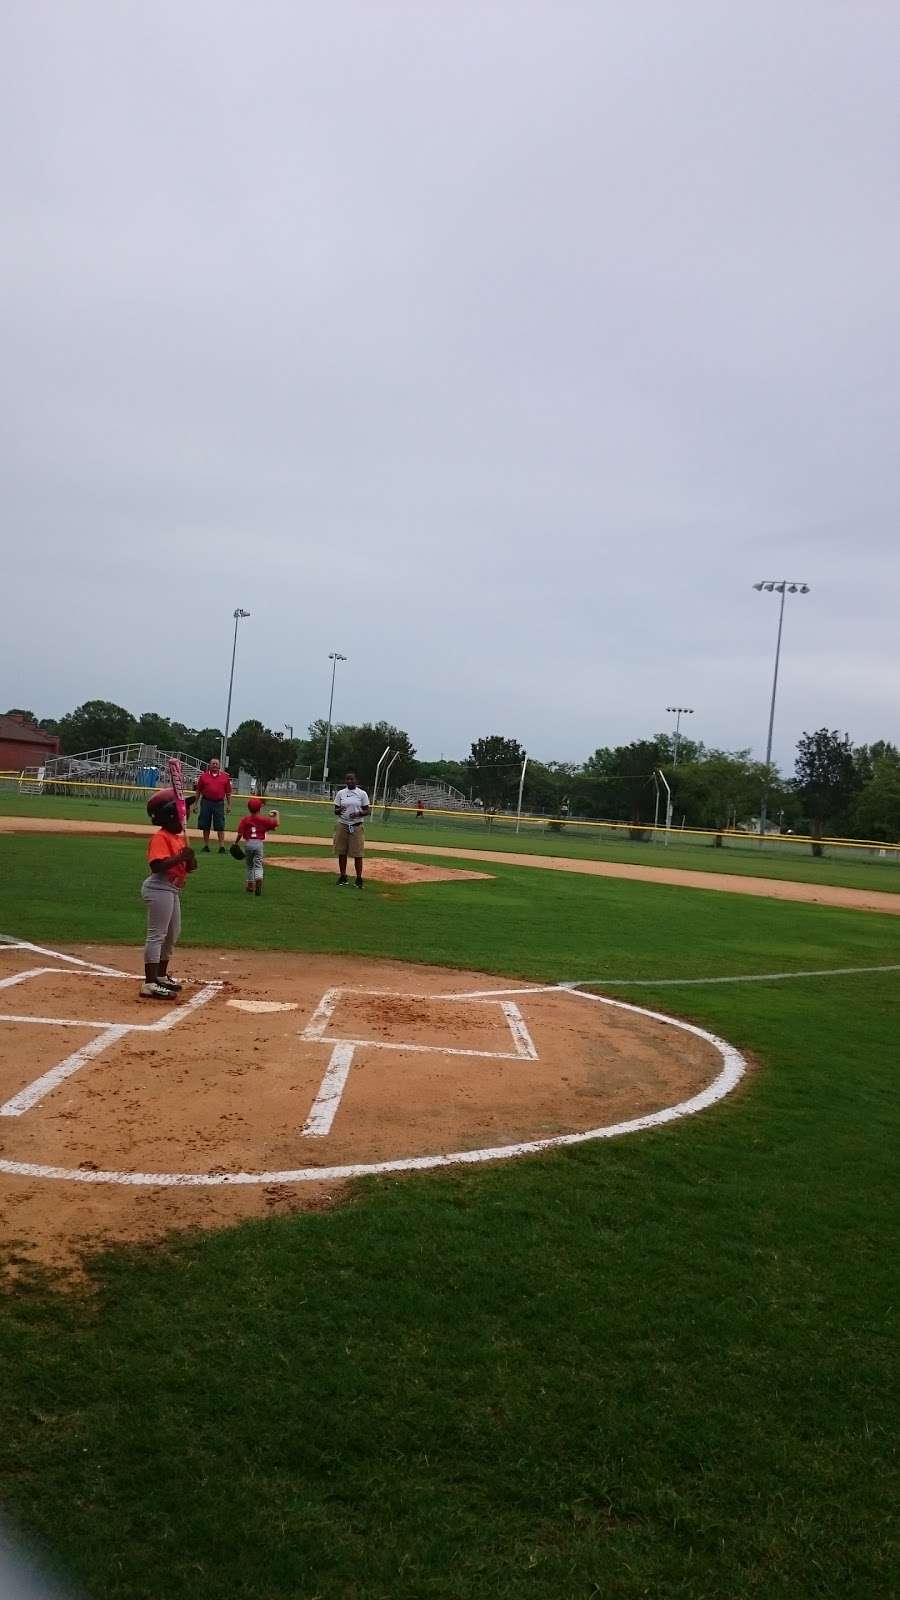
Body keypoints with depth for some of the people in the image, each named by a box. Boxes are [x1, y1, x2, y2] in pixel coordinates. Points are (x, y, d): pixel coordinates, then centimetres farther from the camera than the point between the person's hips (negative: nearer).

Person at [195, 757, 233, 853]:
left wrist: (229, 805, 4)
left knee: (220, 827, -4)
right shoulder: (203, 776, 7)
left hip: (219, 803, -1)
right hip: (206, 803, 1)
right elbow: (198, 790, 9)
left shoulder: (225, 777, 7)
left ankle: (222, 847, -3)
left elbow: (228, 792, 9)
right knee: (205, 826, 7)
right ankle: (206, 847, 16)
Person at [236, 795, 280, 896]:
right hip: (259, 843, -1)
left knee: (249, 865, 18)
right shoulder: (263, 819, -1)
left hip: (248, 843, 1)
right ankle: (259, 879, -28)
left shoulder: (245, 819, -1)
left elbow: (240, 833, -6)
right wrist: (276, 815, 21)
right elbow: (276, 824, 4)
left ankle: (250, 885, 23)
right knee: (258, 865, 0)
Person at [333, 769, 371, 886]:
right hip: (342, 826, 3)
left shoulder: (362, 793, 1)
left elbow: (368, 811, 2)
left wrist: (358, 813, -17)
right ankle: (343, 877, 16)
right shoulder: (340, 793, 8)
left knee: (357, 853, -4)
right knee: (341, 852, 6)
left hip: (357, 827, -3)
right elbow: (335, 811, 9)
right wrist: (339, 810, -15)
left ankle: (359, 878, 1)